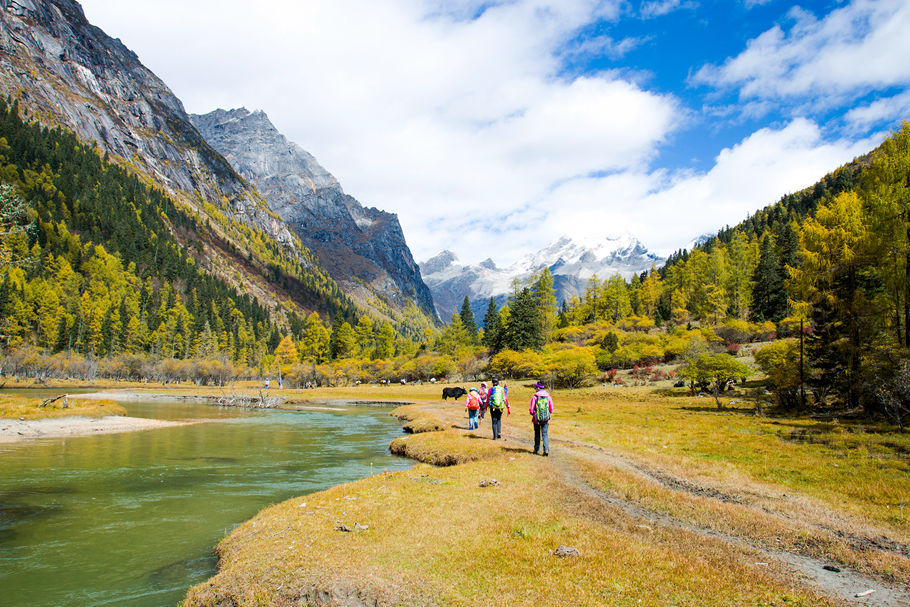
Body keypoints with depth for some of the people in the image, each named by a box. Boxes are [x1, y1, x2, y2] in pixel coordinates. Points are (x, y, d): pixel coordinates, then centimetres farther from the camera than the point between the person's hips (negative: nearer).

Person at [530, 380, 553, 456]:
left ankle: (536, 450, 21)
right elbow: (551, 410, 2)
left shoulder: (534, 397, -8)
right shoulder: (548, 397, 0)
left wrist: (533, 413, 15)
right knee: (545, 434, 5)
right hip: (546, 419, 1)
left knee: (537, 434, 14)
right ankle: (546, 449, -12)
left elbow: (531, 411, -7)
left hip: (537, 419, -1)